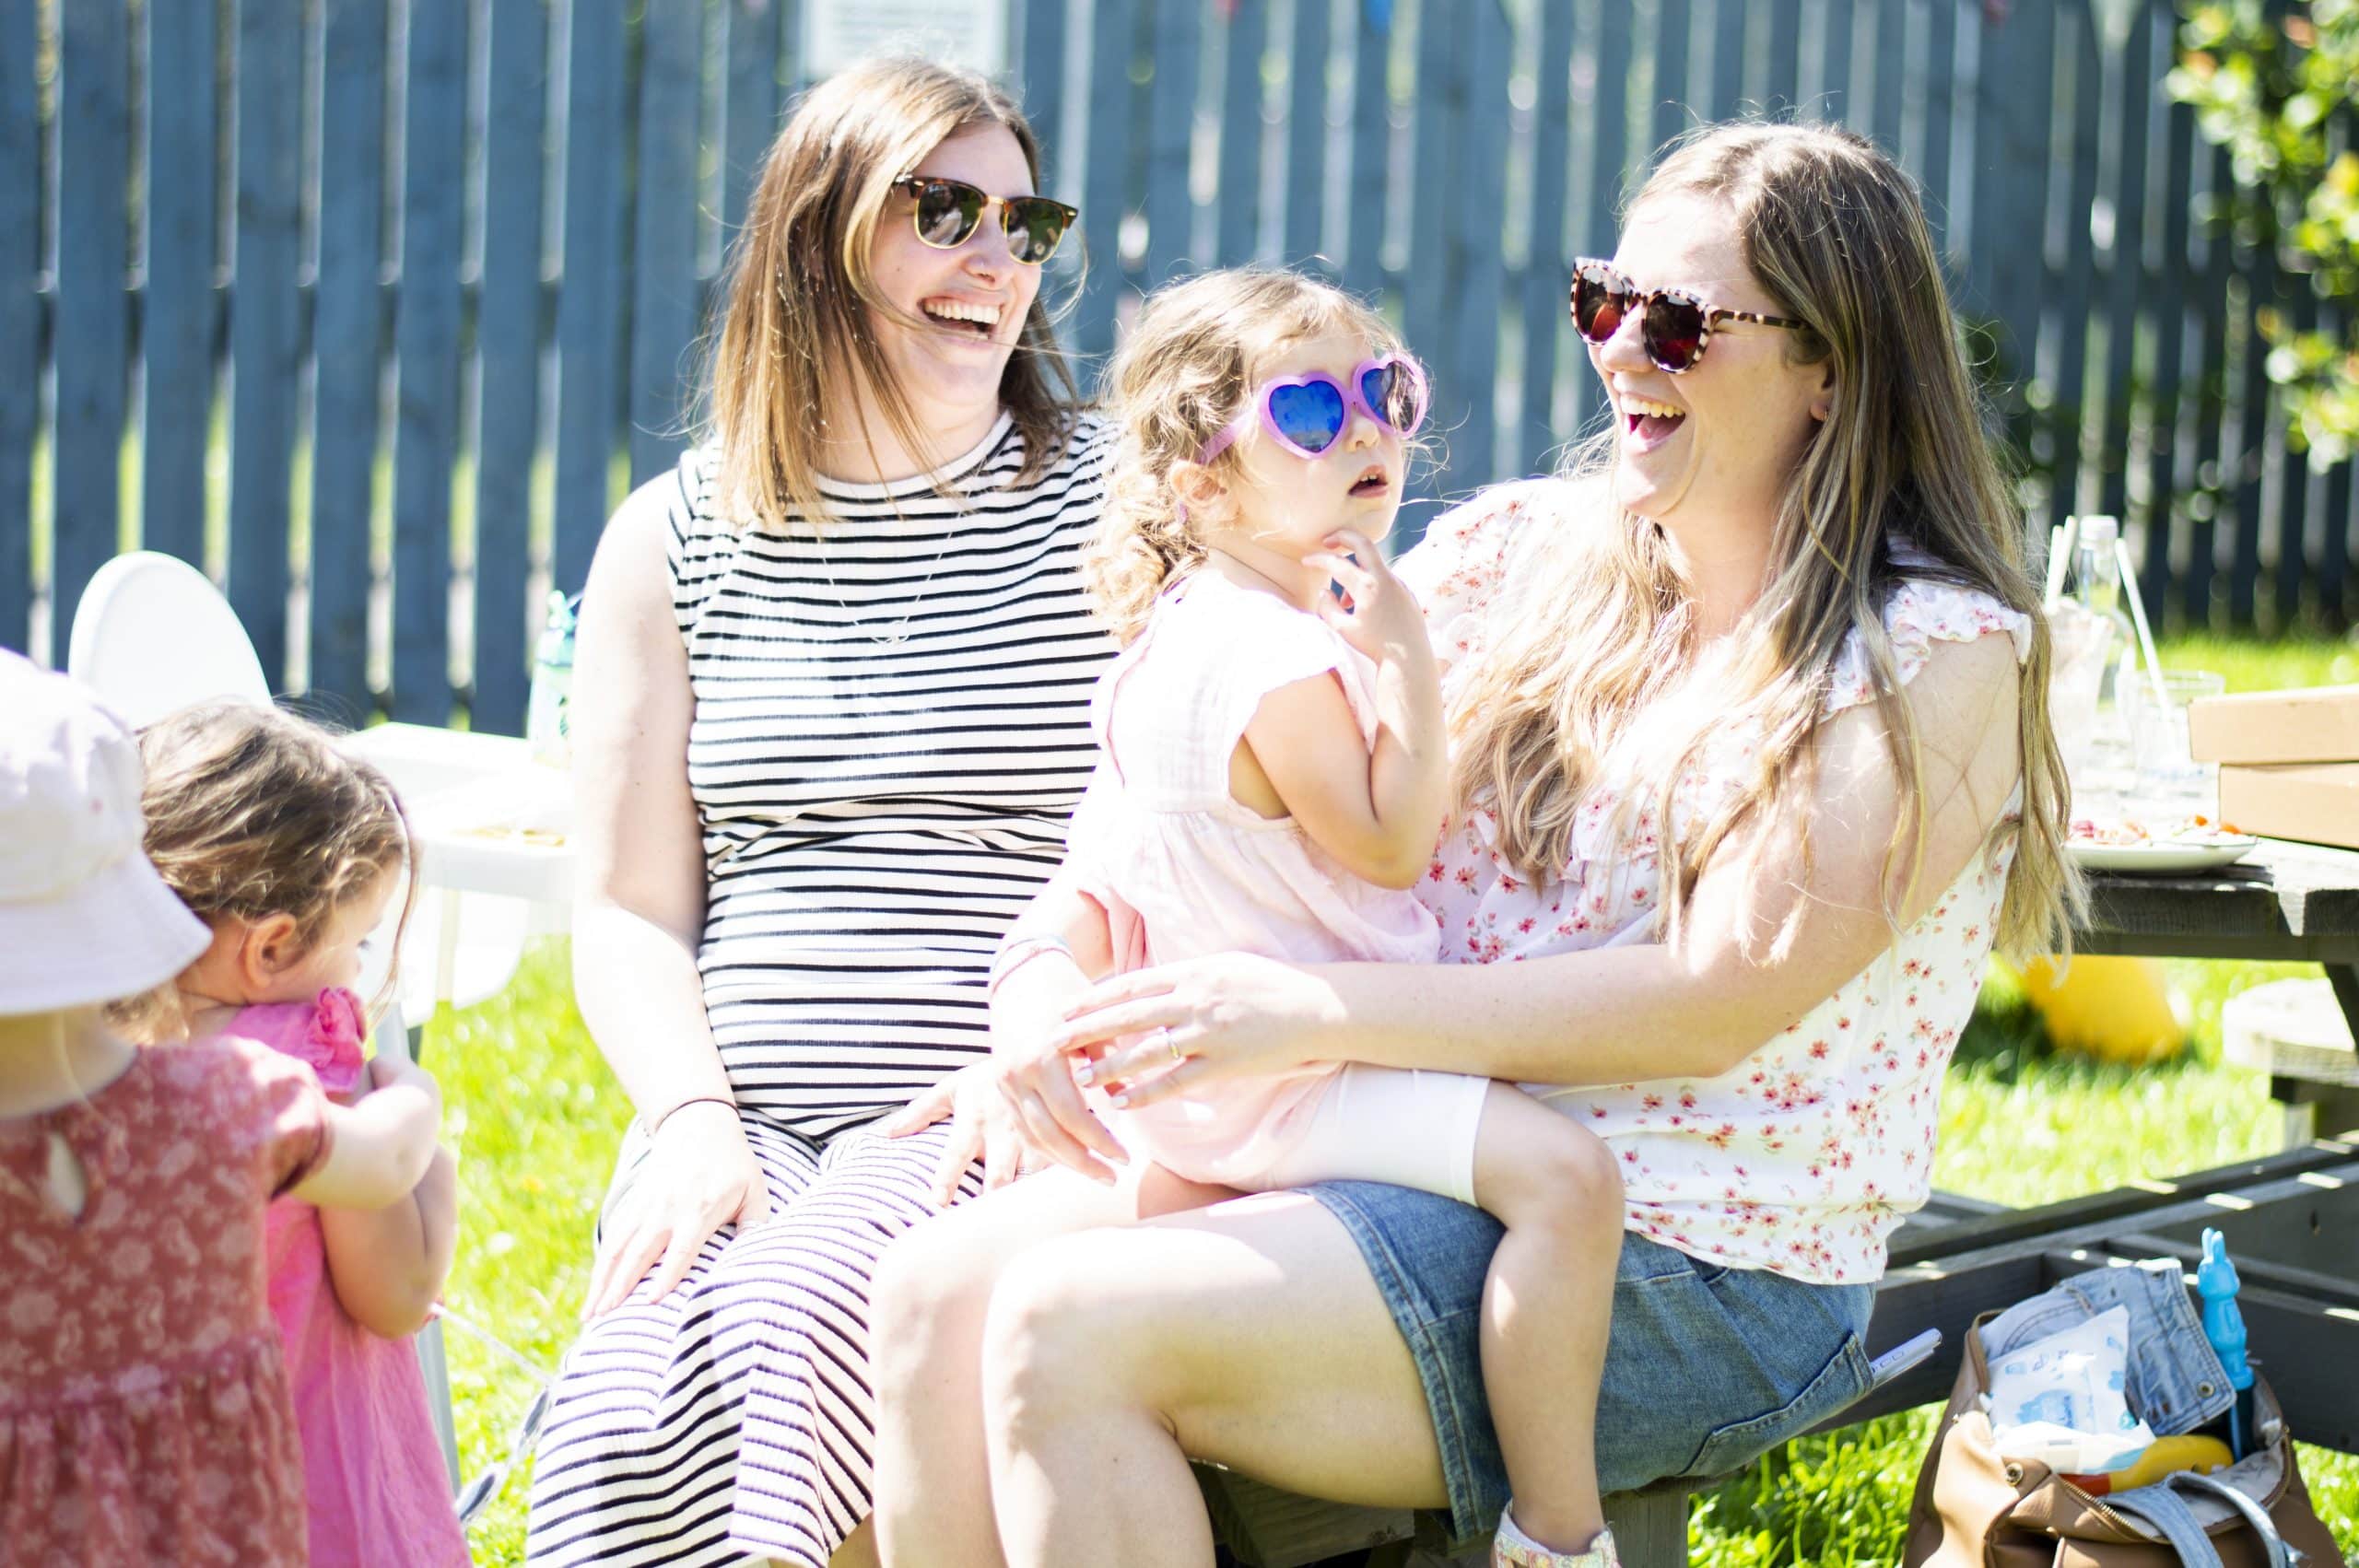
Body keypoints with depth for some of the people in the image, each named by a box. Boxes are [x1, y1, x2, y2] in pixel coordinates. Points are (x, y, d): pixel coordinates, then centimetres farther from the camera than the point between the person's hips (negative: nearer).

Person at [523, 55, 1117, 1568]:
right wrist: (695, 1119, -6)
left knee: (787, 1314, -32)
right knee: (625, 1415, -27)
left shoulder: (1121, 510, 6)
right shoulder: (676, 541, 12)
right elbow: (628, 915, 12)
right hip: (742, 1131, 2)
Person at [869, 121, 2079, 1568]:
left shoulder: (1942, 653, -7)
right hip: (1401, 1153, 6)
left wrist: (1311, 1010, -21)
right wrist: (1061, 1015, -8)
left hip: (1697, 1272, -6)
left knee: (1070, 1328, -23)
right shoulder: (1516, 552, 10)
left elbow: (1721, 996, -16)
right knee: (936, 1292, -15)